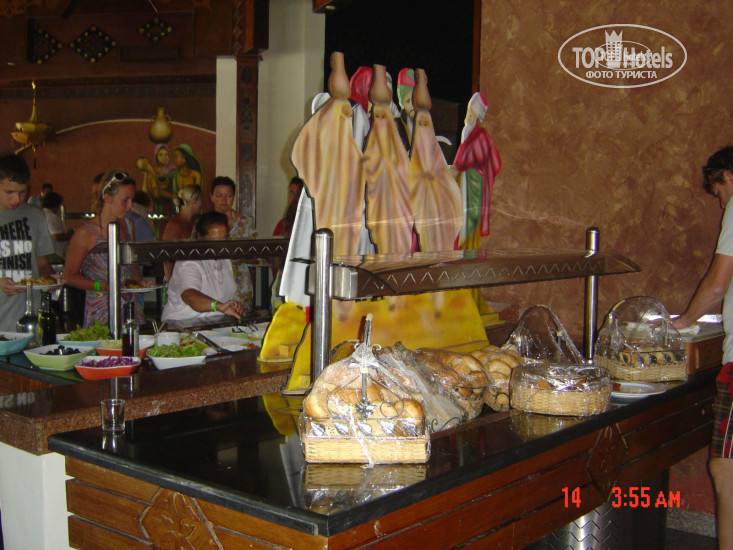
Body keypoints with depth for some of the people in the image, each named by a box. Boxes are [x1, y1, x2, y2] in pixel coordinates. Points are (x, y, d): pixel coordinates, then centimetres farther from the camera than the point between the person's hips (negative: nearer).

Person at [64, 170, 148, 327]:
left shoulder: (128, 225, 10)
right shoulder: (86, 232, -9)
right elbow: (70, 276, -8)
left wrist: (140, 281, 3)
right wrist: (103, 286, -18)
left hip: (132, 306, 5)